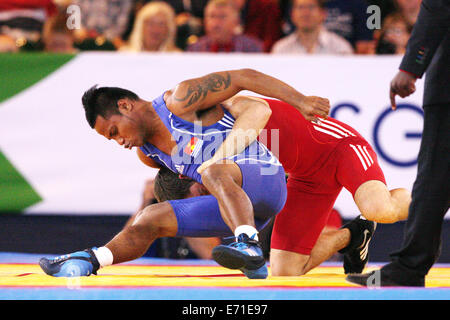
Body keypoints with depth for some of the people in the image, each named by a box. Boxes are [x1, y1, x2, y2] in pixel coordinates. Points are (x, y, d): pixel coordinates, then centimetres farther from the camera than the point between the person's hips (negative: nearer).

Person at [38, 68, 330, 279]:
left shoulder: (180, 101, -11)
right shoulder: (146, 153, 14)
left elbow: (244, 77, -10)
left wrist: (300, 100, -10)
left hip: (266, 178, -8)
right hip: (237, 207, 8)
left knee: (213, 171, -38)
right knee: (151, 220, 4)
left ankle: (249, 246, -56)